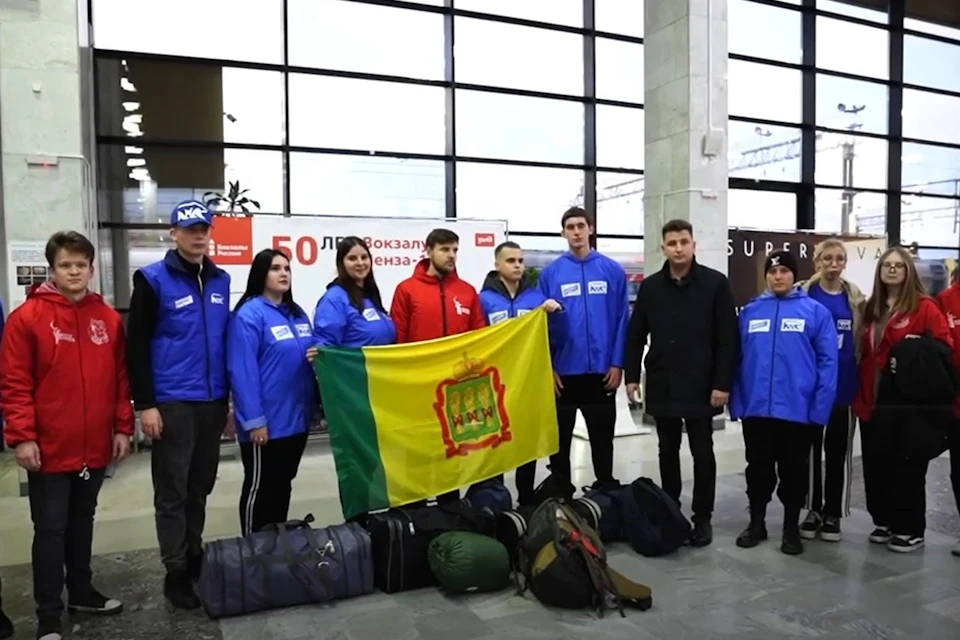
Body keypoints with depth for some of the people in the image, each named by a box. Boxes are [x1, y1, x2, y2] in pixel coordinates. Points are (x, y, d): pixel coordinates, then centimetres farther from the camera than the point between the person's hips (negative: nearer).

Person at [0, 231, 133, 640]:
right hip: (49, 449, -4)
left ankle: (81, 592, 34)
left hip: (95, 448, 4)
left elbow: (120, 378, 8)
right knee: (51, 529, 5)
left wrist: (123, 427, 5)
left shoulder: (109, 318, 5)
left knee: (82, 522, 19)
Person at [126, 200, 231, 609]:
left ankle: (195, 558, 31)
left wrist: (229, 395, 14)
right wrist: (146, 404, -10)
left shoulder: (221, 280, 9)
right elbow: (137, 346, -7)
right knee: (172, 492, 5)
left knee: (200, 487, 15)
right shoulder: (153, 280, -6)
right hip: (172, 404, -5)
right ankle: (176, 572, 18)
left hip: (212, 402, 5)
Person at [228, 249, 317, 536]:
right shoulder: (249, 314, -13)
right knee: (259, 486, 7)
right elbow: (243, 371, -18)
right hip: (266, 421, -7)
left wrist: (315, 404, 12)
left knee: (283, 484, 19)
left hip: (297, 417, 8)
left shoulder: (297, 313, 11)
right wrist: (254, 419, -20)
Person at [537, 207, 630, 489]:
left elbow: (622, 319, -1)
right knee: (560, 440, 12)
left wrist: (617, 363, -6)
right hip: (563, 371, 0)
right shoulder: (551, 273, -1)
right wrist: (548, 367, -7)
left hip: (602, 371, 0)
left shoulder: (613, 270, 0)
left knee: (603, 439, 14)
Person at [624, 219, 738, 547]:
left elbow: (728, 338, -7)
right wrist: (632, 376, 3)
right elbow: (636, 336, 9)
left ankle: (702, 518, 19)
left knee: (702, 452, 7)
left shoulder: (716, 283, -4)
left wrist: (722, 383, -12)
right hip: (661, 385, 3)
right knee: (668, 451, 13)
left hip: (700, 386, -3)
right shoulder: (650, 286, 6)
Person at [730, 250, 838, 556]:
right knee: (758, 469, 15)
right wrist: (736, 402, 1)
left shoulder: (816, 311, -3)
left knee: (794, 471, 13)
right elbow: (738, 359, 6)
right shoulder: (750, 311, 5)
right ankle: (756, 522, 31)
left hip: (797, 409, -2)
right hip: (755, 408, 2)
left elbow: (828, 361, -5)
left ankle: (792, 528, 29)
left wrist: (820, 407, -11)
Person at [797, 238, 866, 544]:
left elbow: (861, 339, 11)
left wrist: (862, 378, 5)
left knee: (836, 452, 9)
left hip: (843, 385, 2)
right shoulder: (804, 294, -2)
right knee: (811, 450, 7)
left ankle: (832, 513, 21)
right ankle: (814, 510, 20)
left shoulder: (855, 296, 5)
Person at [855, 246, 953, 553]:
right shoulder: (872, 308, 13)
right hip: (872, 401, 6)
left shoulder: (925, 307, -5)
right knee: (875, 464, 10)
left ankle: (910, 530, 16)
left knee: (907, 465, 4)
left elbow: (944, 347, -9)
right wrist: (861, 392, 8)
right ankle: (884, 522, 25)